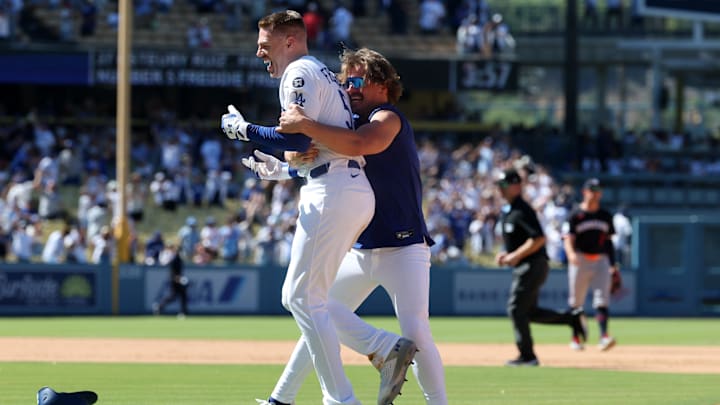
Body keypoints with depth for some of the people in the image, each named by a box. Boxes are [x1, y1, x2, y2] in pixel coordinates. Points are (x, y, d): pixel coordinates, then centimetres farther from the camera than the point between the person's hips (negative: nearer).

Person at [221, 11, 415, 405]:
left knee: (304, 298, -6)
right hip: (356, 192, 10)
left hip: (332, 194, -10)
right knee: (297, 296, 13)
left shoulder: (300, 72, -5)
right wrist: (281, 168, 31)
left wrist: (244, 130, -7)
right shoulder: (326, 75, 25)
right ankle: (388, 348, 3)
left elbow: (298, 137, -17)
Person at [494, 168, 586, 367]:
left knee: (516, 309, -10)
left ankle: (527, 356, -6)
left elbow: (539, 239, -24)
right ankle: (570, 318, 18)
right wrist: (506, 253, 10)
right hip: (523, 267, 10)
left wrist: (515, 255, -23)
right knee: (530, 311, 12)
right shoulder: (506, 211, 15)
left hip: (532, 266, -10)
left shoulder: (522, 211, -16)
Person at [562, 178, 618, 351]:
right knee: (576, 301, 5)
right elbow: (568, 238, -10)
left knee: (602, 298, -11)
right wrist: (571, 253, -31)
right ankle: (576, 338, 18)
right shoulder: (576, 215, -1)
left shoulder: (606, 216, 12)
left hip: (601, 261, 2)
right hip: (580, 260, -2)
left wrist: (613, 265, 14)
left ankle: (604, 336, -22)